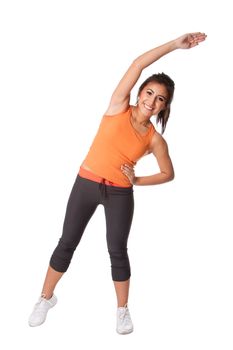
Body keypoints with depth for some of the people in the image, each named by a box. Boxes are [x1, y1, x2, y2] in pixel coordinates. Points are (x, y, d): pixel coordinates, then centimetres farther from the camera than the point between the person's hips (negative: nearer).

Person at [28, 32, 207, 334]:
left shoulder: (155, 139, -2)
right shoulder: (118, 107, -5)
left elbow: (168, 173, 9)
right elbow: (138, 64, -13)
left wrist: (137, 181, -4)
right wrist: (174, 44, -14)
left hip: (120, 194, 1)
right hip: (86, 184, 0)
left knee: (117, 251, 5)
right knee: (67, 244, 8)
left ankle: (122, 309, 26)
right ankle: (46, 298, 28)